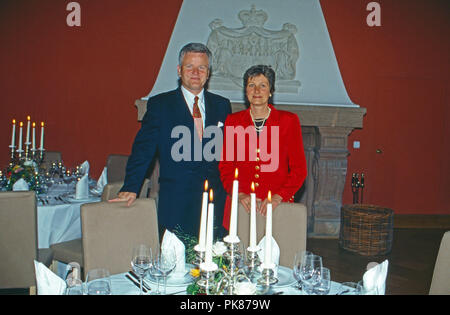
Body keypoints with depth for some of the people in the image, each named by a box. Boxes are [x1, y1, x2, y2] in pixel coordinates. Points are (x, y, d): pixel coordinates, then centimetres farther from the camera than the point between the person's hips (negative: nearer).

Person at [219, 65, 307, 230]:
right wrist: (239, 194, -7)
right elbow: (225, 166, 8)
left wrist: (279, 196, -10)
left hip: (277, 206, -1)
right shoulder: (233, 121, 8)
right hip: (240, 207, 1)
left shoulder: (288, 120, 4)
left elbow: (299, 169, 3)